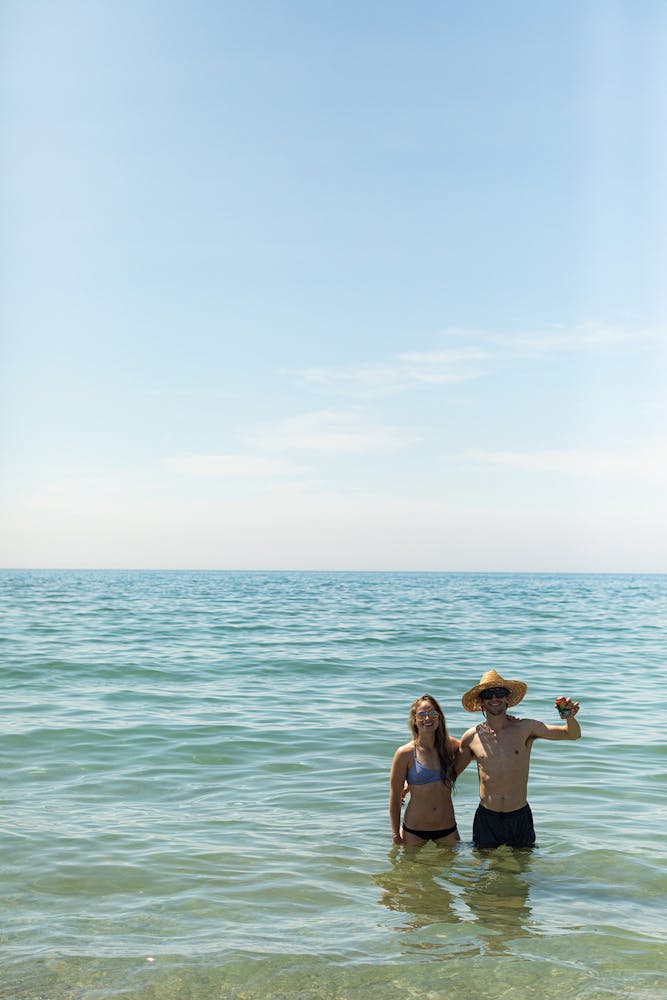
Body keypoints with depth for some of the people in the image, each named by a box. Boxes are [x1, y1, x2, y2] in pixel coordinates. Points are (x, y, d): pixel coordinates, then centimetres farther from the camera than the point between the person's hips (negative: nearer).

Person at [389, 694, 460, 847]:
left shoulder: (449, 745, 0)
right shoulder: (405, 754, -9)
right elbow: (395, 796, -4)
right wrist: (395, 833, -5)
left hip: (447, 829, 3)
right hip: (414, 832, -3)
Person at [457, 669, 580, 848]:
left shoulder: (525, 728, -5)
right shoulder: (471, 737, -2)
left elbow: (573, 734, -7)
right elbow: (452, 772, 11)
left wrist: (570, 717, -27)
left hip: (520, 817, 0)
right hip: (486, 818, 0)